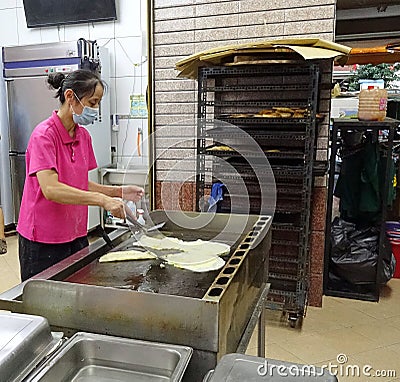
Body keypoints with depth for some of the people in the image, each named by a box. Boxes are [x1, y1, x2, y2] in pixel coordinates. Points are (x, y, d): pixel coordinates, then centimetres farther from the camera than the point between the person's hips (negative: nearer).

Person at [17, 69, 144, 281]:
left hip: (76, 235, 7)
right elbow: (50, 189, -28)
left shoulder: (83, 136, 6)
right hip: (43, 240, -7)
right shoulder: (44, 135, -16)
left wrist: (119, 191, -1)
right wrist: (103, 200, -33)